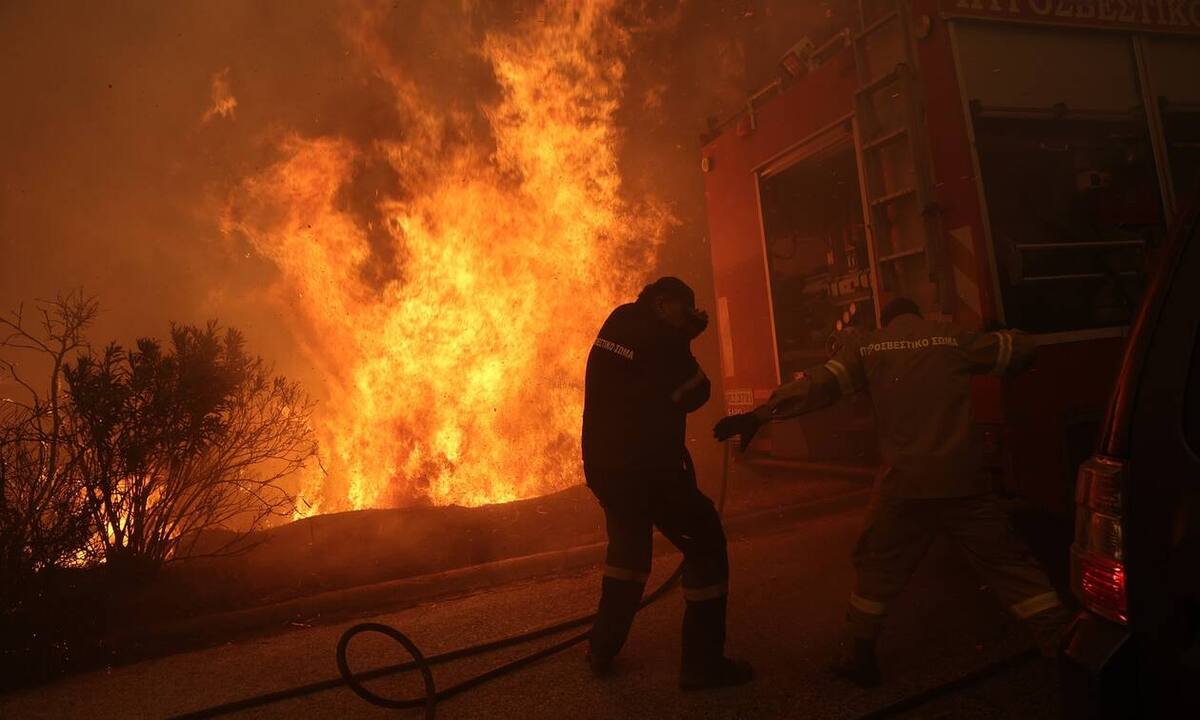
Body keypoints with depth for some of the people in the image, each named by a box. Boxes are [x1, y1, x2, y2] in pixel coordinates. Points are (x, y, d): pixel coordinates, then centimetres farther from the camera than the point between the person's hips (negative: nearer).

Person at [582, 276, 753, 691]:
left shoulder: (616, 327, 10)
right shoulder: (659, 339, -13)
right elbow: (695, 393, -2)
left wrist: (683, 336, 13)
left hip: (602, 466, 9)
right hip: (646, 467, -9)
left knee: (629, 546, 26)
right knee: (705, 545, 2)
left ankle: (603, 650, 30)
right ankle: (702, 663, 6)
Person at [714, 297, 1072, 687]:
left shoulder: (868, 345, 3)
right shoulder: (952, 337, 7)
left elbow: (820, 385, -8)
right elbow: (1022, 348, 16)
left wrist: (759, 415, -9)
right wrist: (1003, 337, 40)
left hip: (907, 481, -1)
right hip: (963, 478, 1)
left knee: (877, 567, 14)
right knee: (1006, 561, 14)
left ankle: (861, 656, 20)